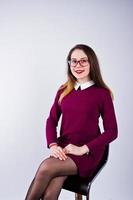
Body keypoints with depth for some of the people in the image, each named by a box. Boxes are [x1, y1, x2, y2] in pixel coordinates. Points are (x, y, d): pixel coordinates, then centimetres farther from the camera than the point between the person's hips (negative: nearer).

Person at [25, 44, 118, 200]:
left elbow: (112, 131, -7)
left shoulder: (102, 93, -6)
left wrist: (83, 149, -15)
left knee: (46, 168, -27)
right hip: (63, 149, 3)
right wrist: (53, 145, -10)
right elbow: (51, 120, 9)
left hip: (88, 153, -3)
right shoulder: (63, 91, 7)